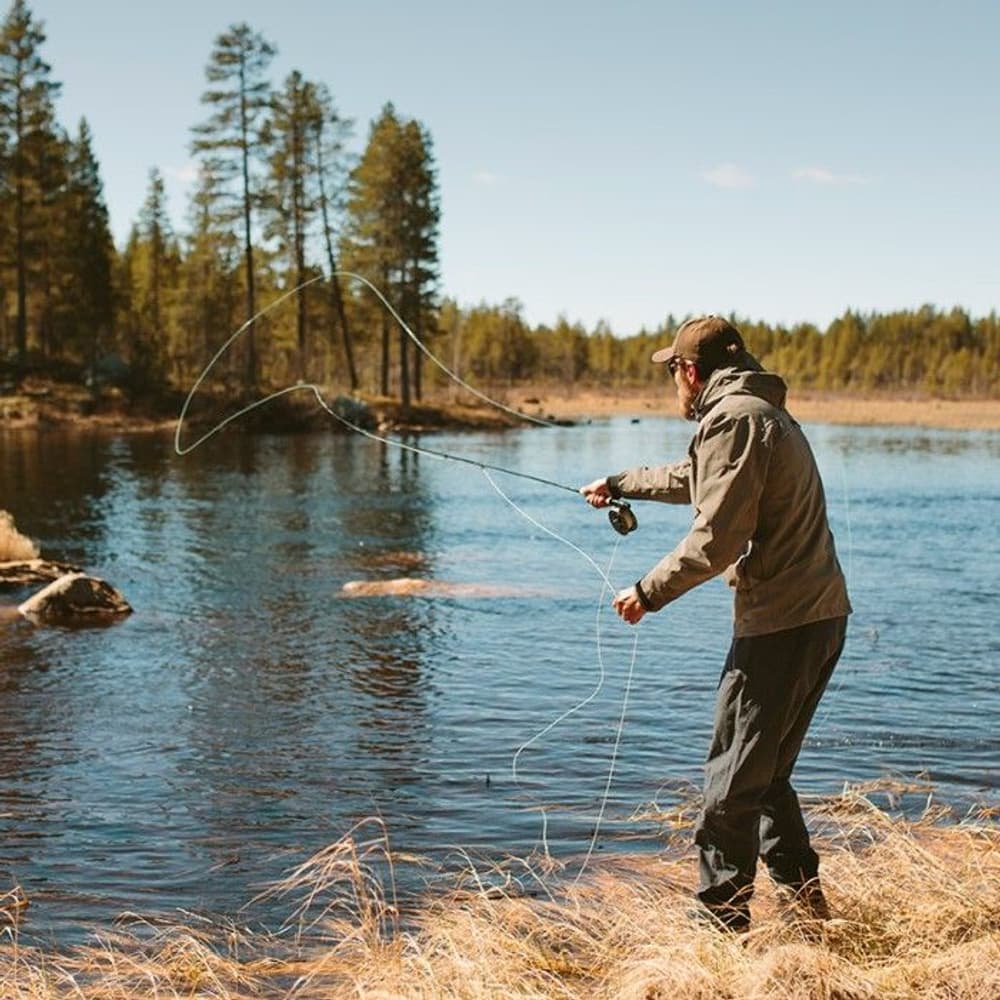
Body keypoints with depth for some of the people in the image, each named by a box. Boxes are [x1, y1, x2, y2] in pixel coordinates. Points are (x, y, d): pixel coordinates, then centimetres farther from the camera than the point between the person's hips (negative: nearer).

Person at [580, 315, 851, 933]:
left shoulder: (734, 418, -12)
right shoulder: (762, 412, 21)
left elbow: (718, 536, -20)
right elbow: (692, 479, 39)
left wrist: (650, 592, -8)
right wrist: (619, 484, 51)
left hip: (779, 623, -10)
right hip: (820, 616, 10)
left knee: (733, 781, -1)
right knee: (767, 773, 19)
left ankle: (720, 923, 7)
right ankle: (805, 898, 26)